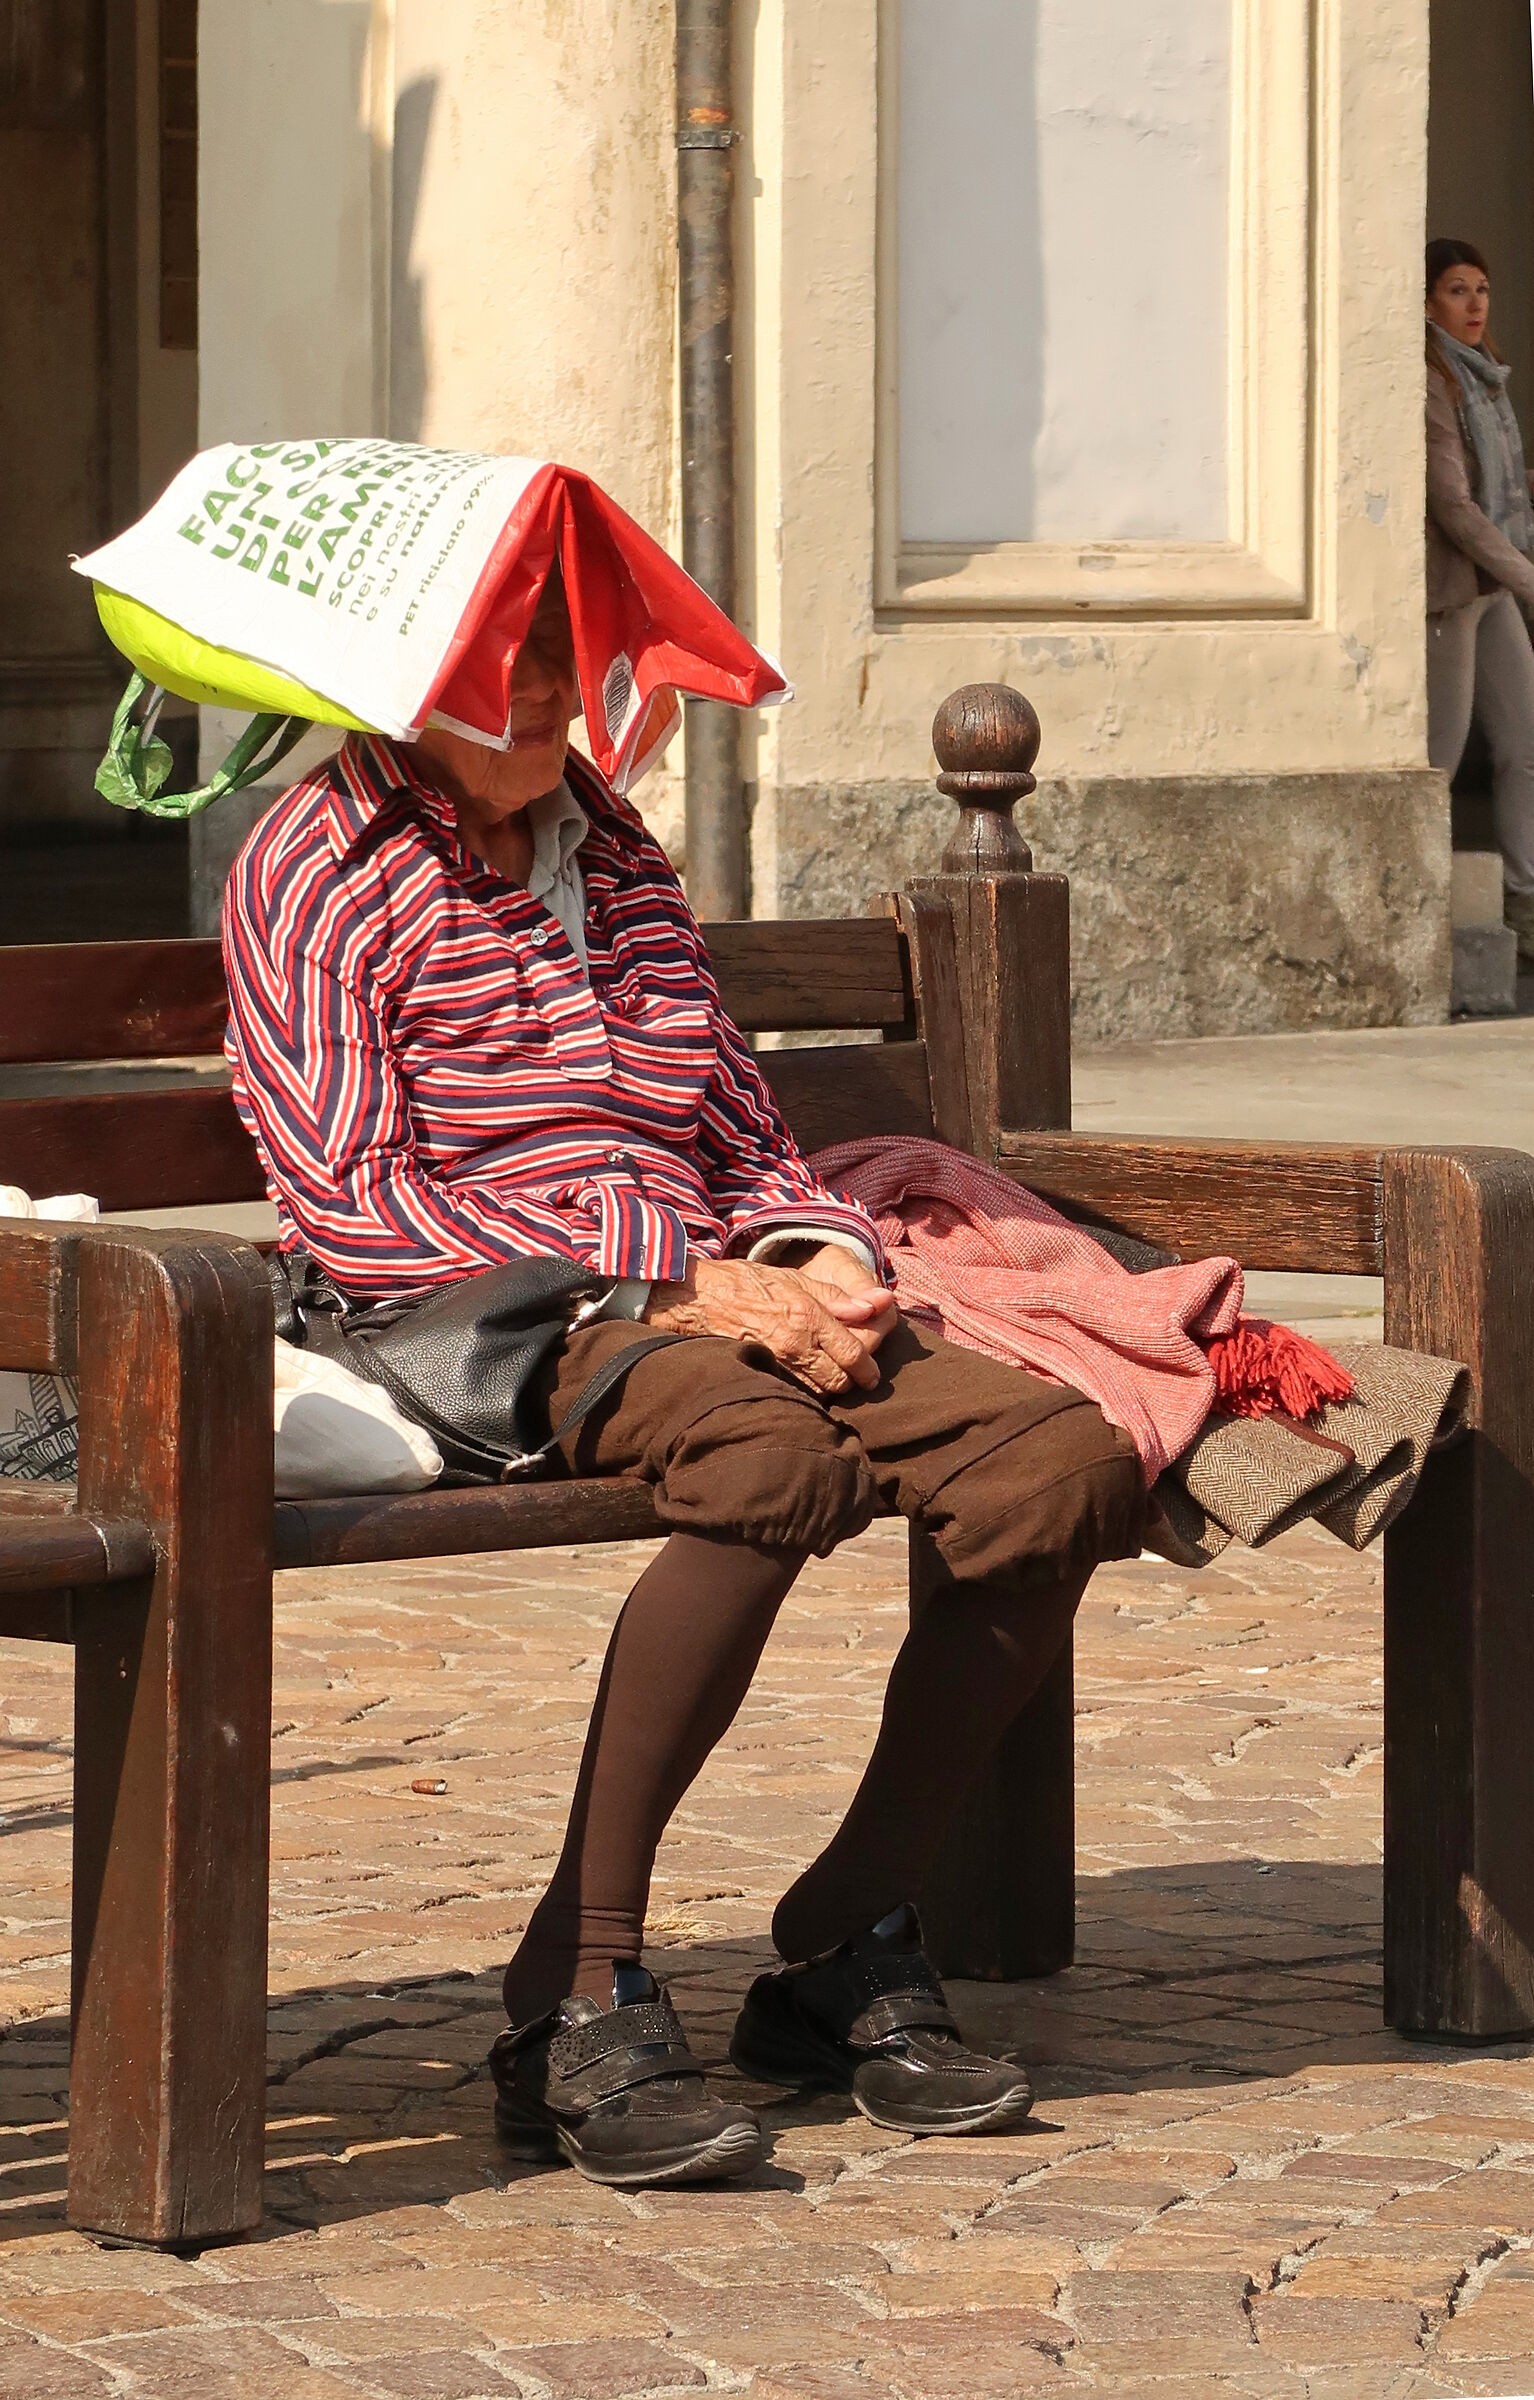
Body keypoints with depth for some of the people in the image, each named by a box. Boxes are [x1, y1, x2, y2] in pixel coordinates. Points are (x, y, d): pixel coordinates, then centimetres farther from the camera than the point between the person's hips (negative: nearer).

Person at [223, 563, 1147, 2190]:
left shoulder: (615, 856, 22)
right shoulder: (318, 866, 0)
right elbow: (347, 1204, -11)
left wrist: (816, 1258, -2)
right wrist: (681, 1281, -16)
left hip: (710, 1297, 7)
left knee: (1069, 1460, -17)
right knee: (778, 1460, -39)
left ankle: (843, 1954, -5)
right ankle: (577, 2001, -31)